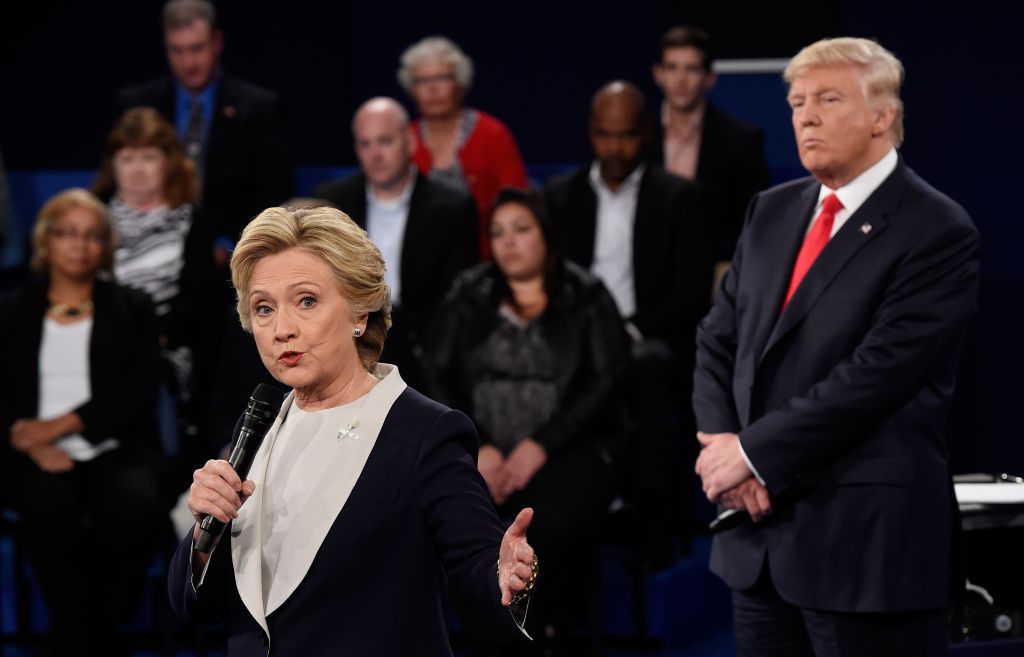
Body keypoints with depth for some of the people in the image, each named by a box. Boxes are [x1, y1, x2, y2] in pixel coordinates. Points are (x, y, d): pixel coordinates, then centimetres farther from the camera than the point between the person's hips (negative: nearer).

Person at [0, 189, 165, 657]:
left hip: (114, 449, 0)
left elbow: (138, 393, 3)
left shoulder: (131, 310, 17)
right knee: (49, 509, -37)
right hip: (39, 459, 0)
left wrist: (60, 425, -9)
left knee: (135, 506, -36)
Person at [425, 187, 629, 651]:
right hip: (483, 450, 2)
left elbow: (607, 382, -3)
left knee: (550, 525, -34)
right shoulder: (468, 297, 14)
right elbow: (440, 378, 7)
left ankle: (544, 635, -12)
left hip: (566, 449, -2)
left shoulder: (586, 299, 7)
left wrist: (541, 446, -14)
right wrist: (477, 447, -10)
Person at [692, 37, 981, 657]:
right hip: (760, 534, 7)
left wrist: (754, 452, -14)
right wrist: (720, 441, -5)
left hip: (866, 537, -7)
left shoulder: (938, 232, -10)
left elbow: (877, 373, -17)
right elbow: (718, 339, 13)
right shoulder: (773, 212, 14)